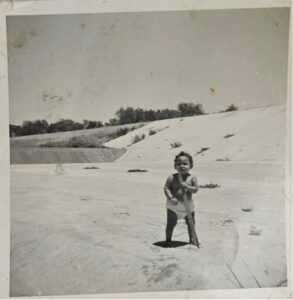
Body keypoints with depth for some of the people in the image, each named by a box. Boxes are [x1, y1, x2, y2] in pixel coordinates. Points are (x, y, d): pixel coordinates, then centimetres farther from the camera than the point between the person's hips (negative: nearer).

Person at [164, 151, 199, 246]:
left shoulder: (192, 178, -6)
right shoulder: (172, 177, -10)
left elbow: (195, 189, -11)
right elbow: (166, 188, -10)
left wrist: (187, 186, -28)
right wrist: (171, 198, -23)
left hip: (188, 205, 2)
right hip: (173, 205, -2)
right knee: (171, 224, 7)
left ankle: (192, 239, 35)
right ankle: (168, 240, 25)